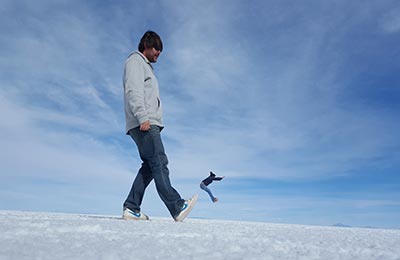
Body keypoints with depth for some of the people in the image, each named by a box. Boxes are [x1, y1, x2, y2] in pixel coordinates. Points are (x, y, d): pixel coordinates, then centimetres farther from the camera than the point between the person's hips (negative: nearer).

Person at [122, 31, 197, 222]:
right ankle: (177, 208, -18)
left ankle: (131, 208, 4)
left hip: (149, 124, 10)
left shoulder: (146, 67, 33)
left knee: (149, 167, 3)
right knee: (159, 163, -16)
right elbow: (133, 91, -12)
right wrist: (142, 117, -23)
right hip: (143, 124, -10)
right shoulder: (135, 61, 4)